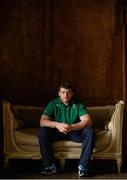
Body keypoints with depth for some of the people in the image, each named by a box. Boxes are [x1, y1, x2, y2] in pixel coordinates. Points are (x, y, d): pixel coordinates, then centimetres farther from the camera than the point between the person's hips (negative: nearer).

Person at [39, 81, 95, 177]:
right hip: (58, 132, 1)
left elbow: (88, 121, -21)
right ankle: (50, 166, -19)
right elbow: (42, 121, -15)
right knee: (42, 131, -26)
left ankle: (83, 166, -26)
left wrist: (71, 127, -37)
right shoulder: (53, 104, -6)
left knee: (90, 131, -30)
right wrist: (57, 124, -34)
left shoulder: (78, 104, -8)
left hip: (76, 132, -1)